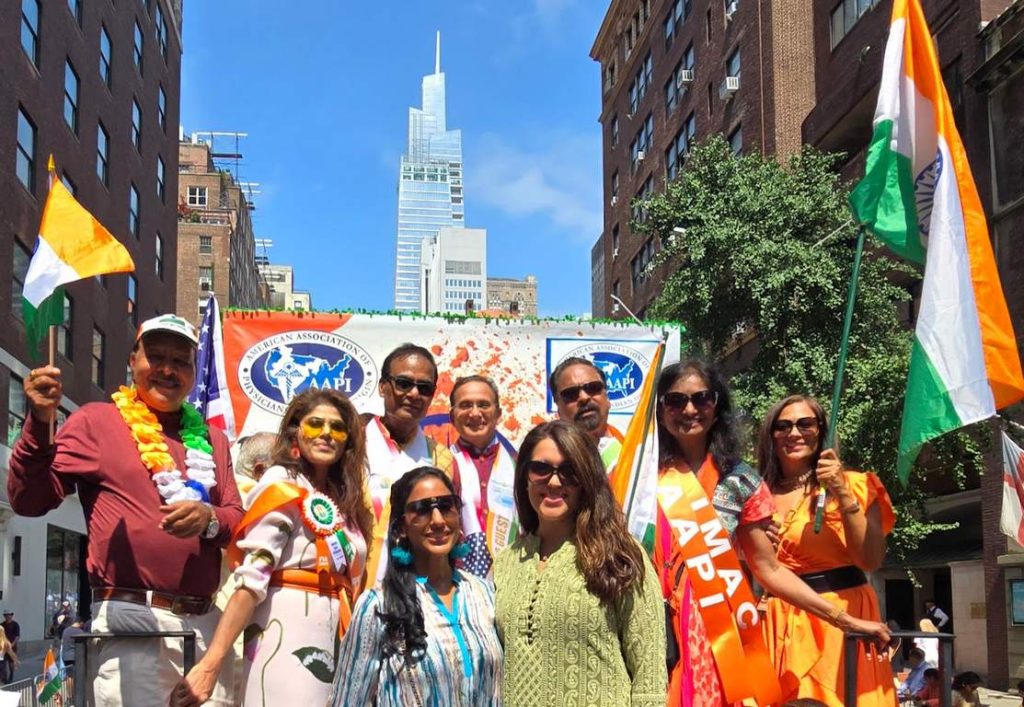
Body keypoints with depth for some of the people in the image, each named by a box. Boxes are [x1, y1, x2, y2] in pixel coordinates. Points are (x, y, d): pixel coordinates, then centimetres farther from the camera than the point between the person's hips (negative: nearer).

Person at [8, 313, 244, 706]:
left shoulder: (211, 438, 17)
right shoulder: (97, 420, 4)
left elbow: (238, 518, 15)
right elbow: (30, 500, -3)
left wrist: (209, 519, -9)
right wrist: (40, 424, -18)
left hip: (207, 621, 5)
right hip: (132, 617, -5)